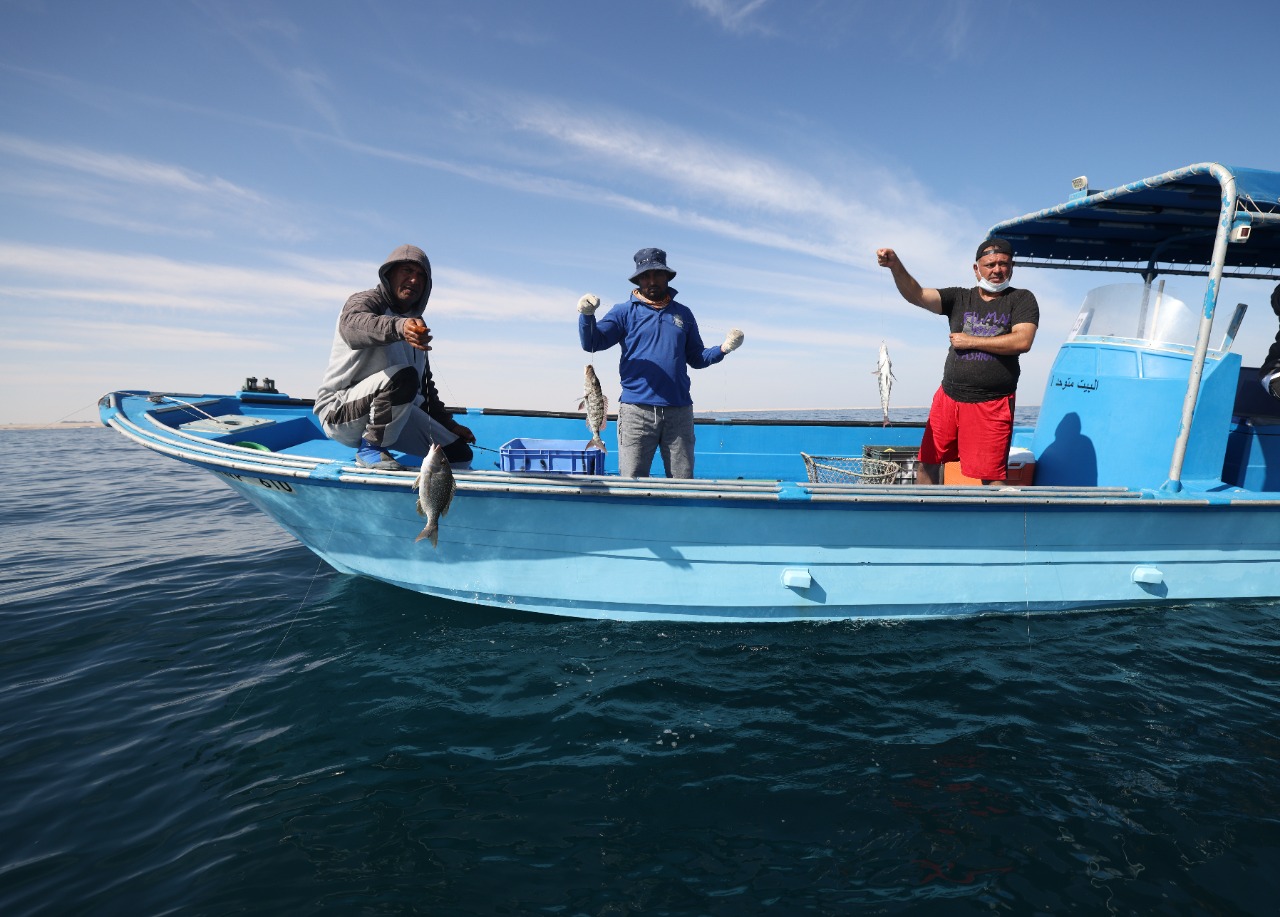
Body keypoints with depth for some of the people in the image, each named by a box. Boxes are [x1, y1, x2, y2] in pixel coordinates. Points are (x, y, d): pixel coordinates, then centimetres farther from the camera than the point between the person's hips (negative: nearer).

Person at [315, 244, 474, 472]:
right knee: (403, 376, -36)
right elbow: (353, 324, -35)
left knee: (460, 455, -2)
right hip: (341, 411, -7)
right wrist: (399, 327, -55)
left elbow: (425, 386, 24)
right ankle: (371, 449, -18)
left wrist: (448, 424, 16)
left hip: (392, 414, 7)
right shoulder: (366, 301, -7)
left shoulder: (414, 326, 17)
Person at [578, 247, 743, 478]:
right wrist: (587, 315, -21)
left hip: (679, 411, 3)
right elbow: (592, 342, -3)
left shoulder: (683, 313, 17)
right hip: (637, 409, -2)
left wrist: (723, 349, 0)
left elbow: (696, 358, 17)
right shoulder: (625, 311, 9)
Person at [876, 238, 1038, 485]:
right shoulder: (959, 298, 9)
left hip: (992, 405, -3)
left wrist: (970, 341, -8)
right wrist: (895, 265, -23)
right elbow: (916, 295, -6)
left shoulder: (1021, 299, 3)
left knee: (991, 477, -5)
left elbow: (1022, 341, -13)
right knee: (926, 464, 9)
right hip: (948, 398, 4)